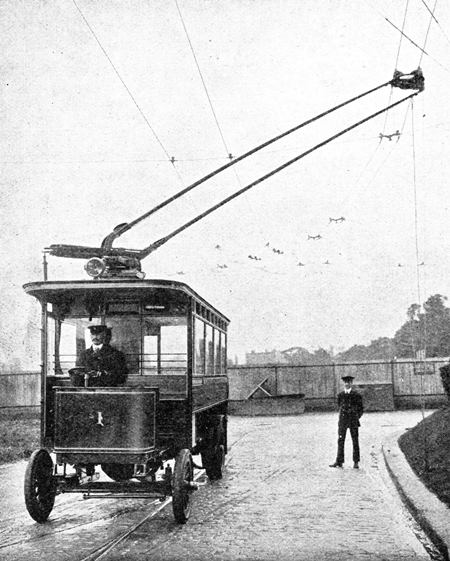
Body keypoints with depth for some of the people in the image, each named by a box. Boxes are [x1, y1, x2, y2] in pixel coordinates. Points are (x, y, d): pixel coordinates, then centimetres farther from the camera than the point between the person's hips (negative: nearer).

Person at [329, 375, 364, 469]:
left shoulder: (356, 395, -1)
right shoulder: (340, 395, 7)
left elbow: (361, 409, 5)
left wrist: (356, 417, 2)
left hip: (353, 421, -2)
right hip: (343, 420, 2)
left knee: (355, 441, 3)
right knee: (340, 441, -1)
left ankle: (356, 462, 10)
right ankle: (339, 461, 0)